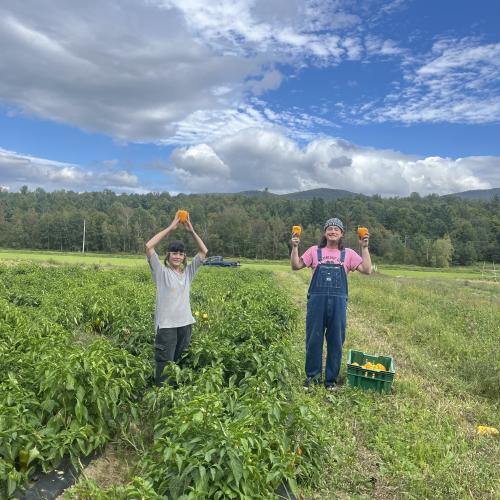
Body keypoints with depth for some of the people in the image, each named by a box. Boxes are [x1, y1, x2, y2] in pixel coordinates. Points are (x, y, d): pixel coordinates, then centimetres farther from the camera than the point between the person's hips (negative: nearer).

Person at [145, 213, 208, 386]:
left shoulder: (188, 272, 9)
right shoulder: (161, 272, -3)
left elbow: (204, 251, 6)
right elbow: (148, 246, -14)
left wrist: (191, 231, -3)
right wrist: (170, 228, -12)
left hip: (185, 323, 5)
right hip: (166, 325, -4)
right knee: (165, 367, -2)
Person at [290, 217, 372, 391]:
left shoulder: (348, 254, 9)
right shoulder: (315, 251, 8)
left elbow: (367, 270, 0)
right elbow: (296, 266, 3)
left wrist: (364, 248, -5)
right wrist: (295, 247, -7)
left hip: (338, 303, 1)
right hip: (317, 300, 0)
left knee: (336, 341, 7)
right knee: (313, 339, 6)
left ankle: (331, 379, 21)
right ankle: (312, 376, 22)